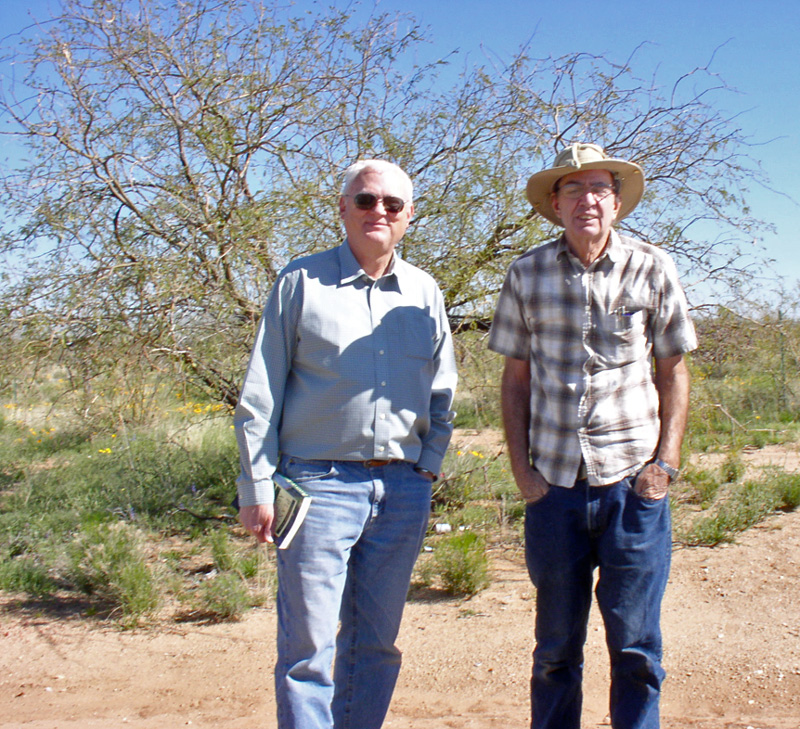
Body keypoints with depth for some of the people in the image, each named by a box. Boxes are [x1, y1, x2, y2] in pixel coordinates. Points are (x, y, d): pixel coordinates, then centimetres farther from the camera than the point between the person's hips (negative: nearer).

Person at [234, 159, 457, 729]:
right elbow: (260, 396, 1)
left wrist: (429, 468, 7)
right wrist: (258, 485, -4)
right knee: (308, 646, -3)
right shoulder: (301, 281, 2)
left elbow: (443, 396, 19)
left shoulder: (425, 293, 12)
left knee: (377, 644, 12)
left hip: (403, 490, 4)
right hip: (320, 483, -3)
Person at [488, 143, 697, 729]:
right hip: (555, 484, 1)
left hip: (633, 483, -1)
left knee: (635, 647, 5)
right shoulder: (527, 275, 3)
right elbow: (516, 378, 8)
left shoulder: (652, 269, 1)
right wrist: (521, 468, 2)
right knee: (556, 647, 11)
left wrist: (666, 462, -2)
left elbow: (673, 371, 7)